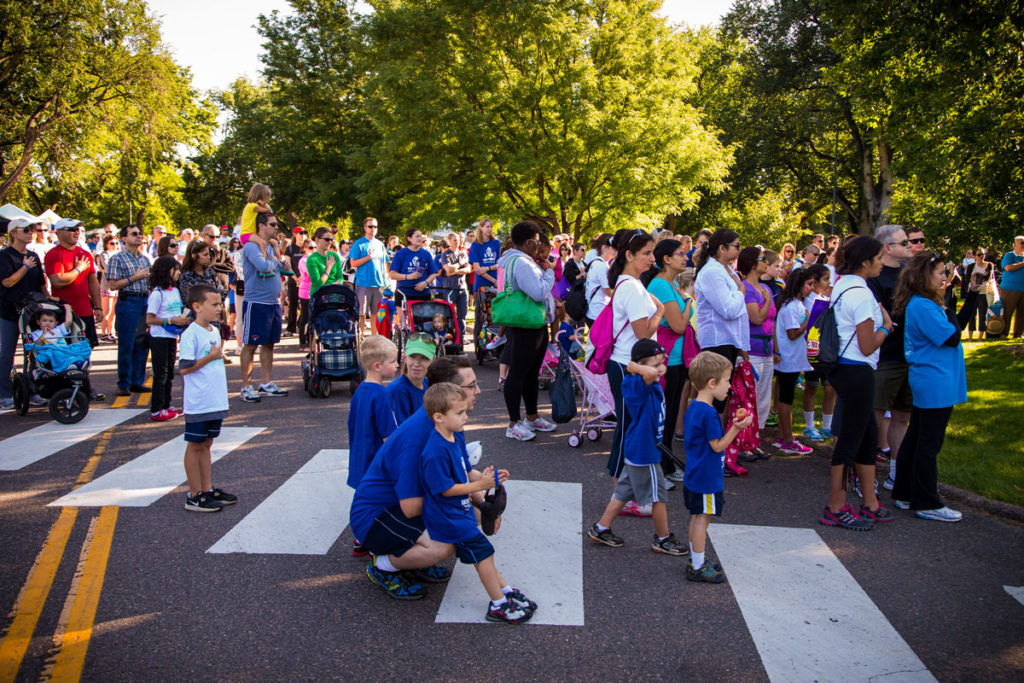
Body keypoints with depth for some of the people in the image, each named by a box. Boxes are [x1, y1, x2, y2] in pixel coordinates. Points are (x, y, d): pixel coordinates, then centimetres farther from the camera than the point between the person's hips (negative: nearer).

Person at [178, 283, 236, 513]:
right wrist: (210, 357, -18)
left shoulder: (215, 331, 11)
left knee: (206, 444, 16)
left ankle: (207, 489, 24)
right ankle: (194, 496, 11)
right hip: (198, 404, -8)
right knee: (195, 446, 3)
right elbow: (184, 368, -19)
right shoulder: (190, 334, -15)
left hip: (216, 402, 8)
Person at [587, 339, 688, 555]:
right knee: (658, 496, 6)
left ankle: (601, 529, 27)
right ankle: (663, 539, 22)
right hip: (644, 453, -10)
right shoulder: (638, 385, -23)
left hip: (636, 451, 10)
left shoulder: (654, 385, 7)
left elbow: (658, 371, 30)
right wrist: (633, 366, -29)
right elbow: (650, 374, -46)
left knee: (624, 492, 18)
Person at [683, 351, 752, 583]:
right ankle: (697, 568, 9)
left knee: (697, 518, 18)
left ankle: (696, 560, 30)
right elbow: (718, 446, -18)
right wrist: (736, 428, -19)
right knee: (702, 519, 0)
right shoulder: (709, 413, -23)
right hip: (707, 479, -10)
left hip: (695, 475, 10)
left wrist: (732, 426, 13)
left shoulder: (693, 407, 7)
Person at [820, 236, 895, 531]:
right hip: (857, 371, -10)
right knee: (850, 438, -1)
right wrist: (887, 326, -1)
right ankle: (836, 509, 10)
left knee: (868, 434, 17)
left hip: (842, 369, 10)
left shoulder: (840, 286, 11)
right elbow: (867, 346, -16)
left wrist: (879, 321, 13)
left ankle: (870, 503, 26)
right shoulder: (861, 293, -18)